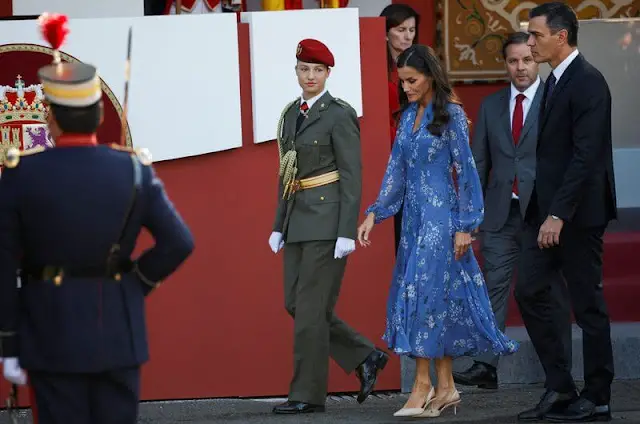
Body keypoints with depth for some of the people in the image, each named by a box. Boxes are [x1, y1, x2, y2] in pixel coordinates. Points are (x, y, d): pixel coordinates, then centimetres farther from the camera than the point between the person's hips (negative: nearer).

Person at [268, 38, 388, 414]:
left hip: (328, 221, -8)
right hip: (298, 220, 8)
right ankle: (365, 357, 21)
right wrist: (280, 225, 15)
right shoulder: (292, 113, 14)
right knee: (296, 304, 8)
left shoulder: (339, 115, -9)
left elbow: (352, 176, -12)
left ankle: (308, 394, 2)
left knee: (311, 307, -6)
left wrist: (347, 232, -17)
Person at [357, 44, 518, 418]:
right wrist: (374, 214, 9)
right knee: (439, 296, 7)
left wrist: (464, 226, -12)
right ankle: (446, 387, 10)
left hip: (440, 216, -7)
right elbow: (396, 168, 14)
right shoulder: (409, 115, 11)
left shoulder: (451, 115, -9)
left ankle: (424, 386, -9)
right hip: (414, 217, 7)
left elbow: (466, 172, -9)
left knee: (424, 291, -11)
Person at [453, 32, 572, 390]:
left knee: (553, 290, 4)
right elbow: (479, 162, 14)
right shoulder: (491, 106, 12)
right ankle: (486, 366, -7)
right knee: (495, 286, -3)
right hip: (500, 212, 4)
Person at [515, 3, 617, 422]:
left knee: (588, 304, -1)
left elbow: (586, 155, -22)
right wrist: (543, 212, 11)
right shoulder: (555, 81, 14)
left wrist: (559, 215, -24)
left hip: (577, 213, -9)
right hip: (548, 210, 9)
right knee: (530, 292, 6)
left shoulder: (588, 82, -15)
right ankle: (560, 389, 11)